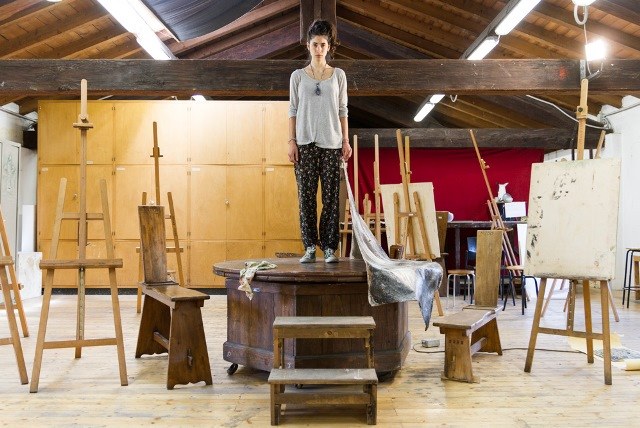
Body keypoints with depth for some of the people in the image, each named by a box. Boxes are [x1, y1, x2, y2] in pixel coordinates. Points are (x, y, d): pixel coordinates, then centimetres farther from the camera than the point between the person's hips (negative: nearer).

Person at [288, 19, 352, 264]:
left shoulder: (338, 75, 9)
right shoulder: (298, 76, 8)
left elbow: (342, 111, 8)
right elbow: (293, 110, 6)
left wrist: (346, 140, 1)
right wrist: (291, 141, -2)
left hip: (331, 143, 0)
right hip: (305, 142, 0)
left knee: (331, 196, -1)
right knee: (306, 196, 0)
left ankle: (329, 247, 5)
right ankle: (310, 247, 6)